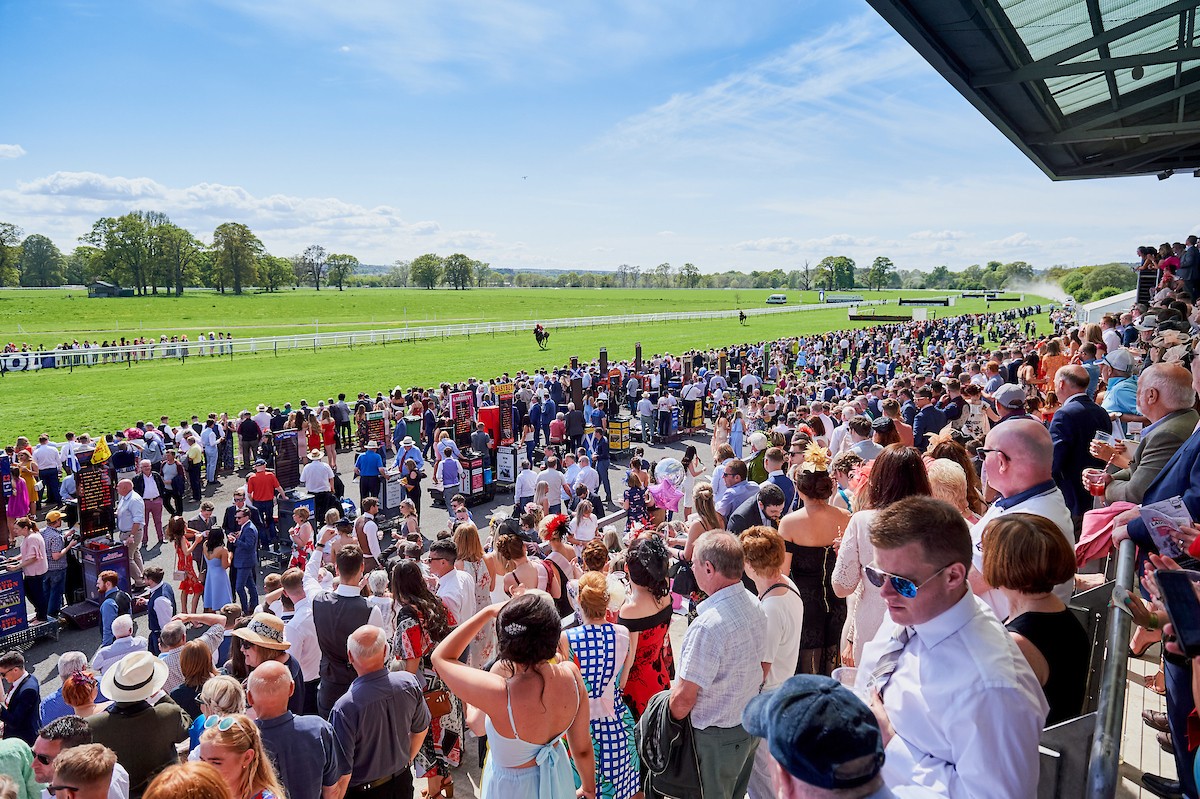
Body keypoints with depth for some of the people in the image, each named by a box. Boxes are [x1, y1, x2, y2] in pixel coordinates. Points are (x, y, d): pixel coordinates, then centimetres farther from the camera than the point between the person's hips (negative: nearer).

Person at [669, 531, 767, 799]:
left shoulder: (708, 625, -31)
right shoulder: (755, 606, -4)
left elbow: (684, 698, -25)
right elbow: (764, 666, 9)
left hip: (716, 739, -8)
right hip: (751, 724, 8)